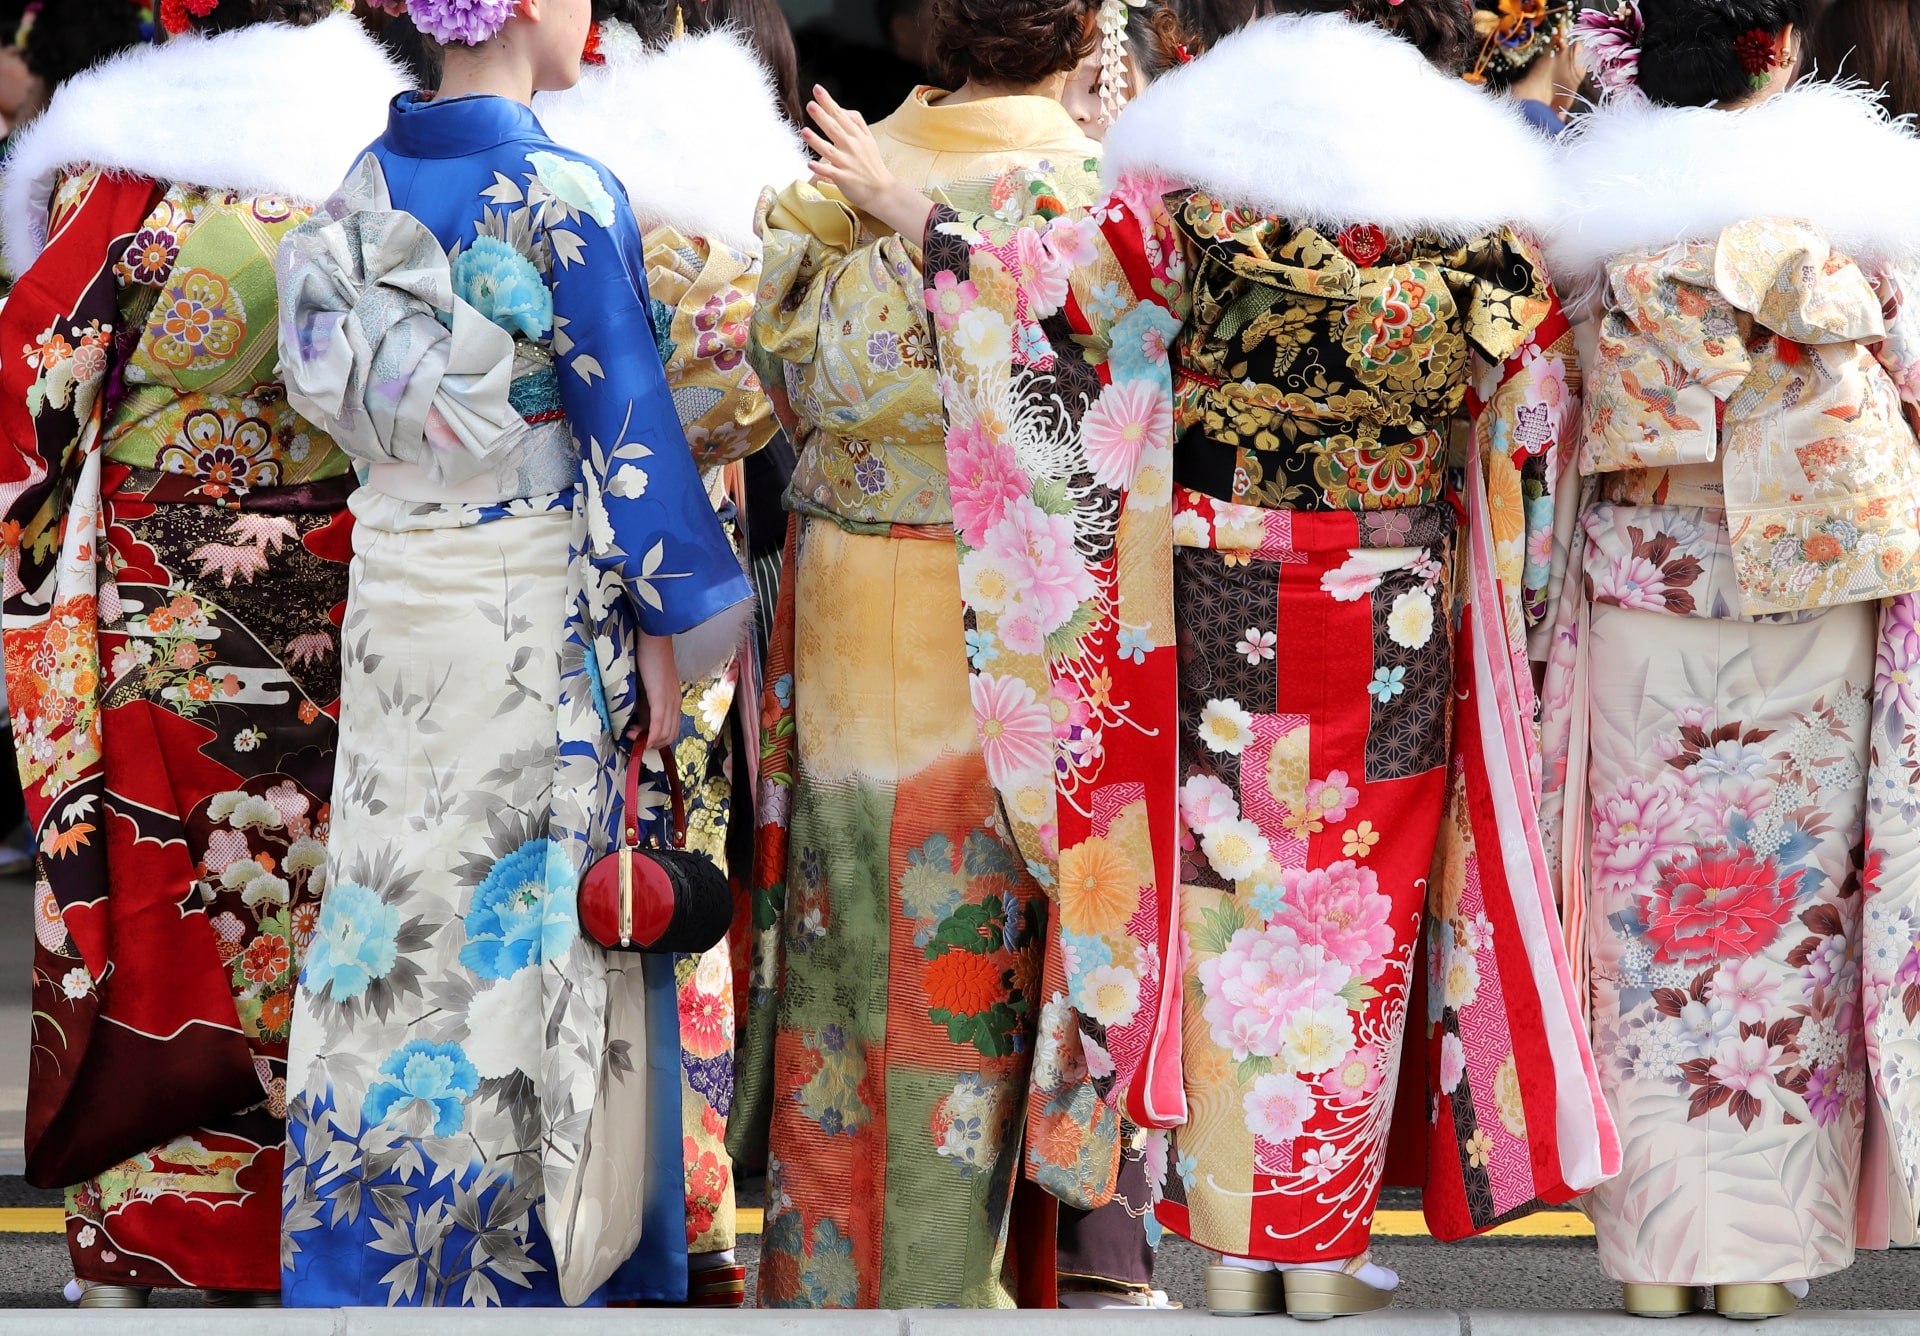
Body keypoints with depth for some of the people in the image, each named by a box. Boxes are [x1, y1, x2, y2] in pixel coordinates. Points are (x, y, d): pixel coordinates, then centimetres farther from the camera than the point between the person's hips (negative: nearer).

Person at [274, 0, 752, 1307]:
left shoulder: (369, 179, 3)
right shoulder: (567, 197, -16)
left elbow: (345, 384, 11)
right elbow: (629, 425, -14)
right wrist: (669, 629, -8)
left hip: (397, 597, 6)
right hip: (535, 605, -6)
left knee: (406, 897, 12)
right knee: (528, 907, 4)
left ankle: (368, 1239, 18)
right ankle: (535, 1245, 12)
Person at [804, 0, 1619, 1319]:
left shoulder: (1204, 187, -8)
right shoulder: (1485, 225, -6)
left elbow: (1050, 282, -1)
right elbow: (1530, 428, 2)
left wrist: (906, 208, 13)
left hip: (1219, 613, 0)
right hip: (1393, 621, 0)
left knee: (1225, 893, 10)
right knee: (1356, 915, 9)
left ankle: (1231, 1240, 15)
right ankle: (1325, 1248, 13)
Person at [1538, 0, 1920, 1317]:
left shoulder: (1601, 204, -1)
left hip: (1641, 570, 1)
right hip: (1813, 576, -1)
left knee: (1653, 887, 7)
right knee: (1791, 888, 6)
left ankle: (1657, 1239, 9)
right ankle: (1771, 1245, 8)